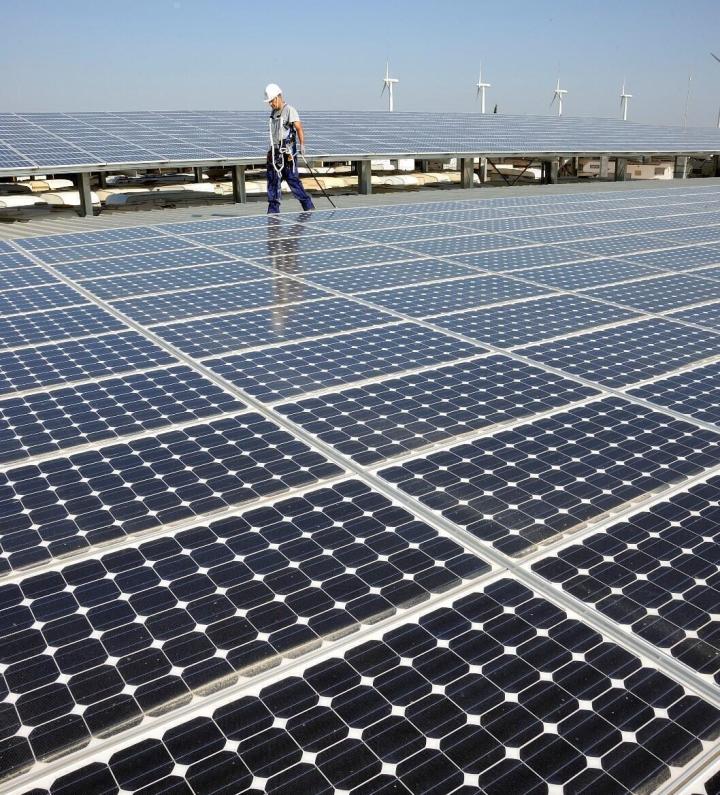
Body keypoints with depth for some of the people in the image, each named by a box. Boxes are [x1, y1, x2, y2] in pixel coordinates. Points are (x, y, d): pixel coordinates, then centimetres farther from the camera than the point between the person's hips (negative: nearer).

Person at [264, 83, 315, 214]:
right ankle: (273, 211, 9)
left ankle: (309, 206, 1)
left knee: (293, 180, -8)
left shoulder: (289, 110, -7)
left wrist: (302, 145, -27)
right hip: (274, 152, 7)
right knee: (273, 181, 5)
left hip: (287, 153, -7)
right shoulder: (273, 112, 16)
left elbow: (299, 128, -16)